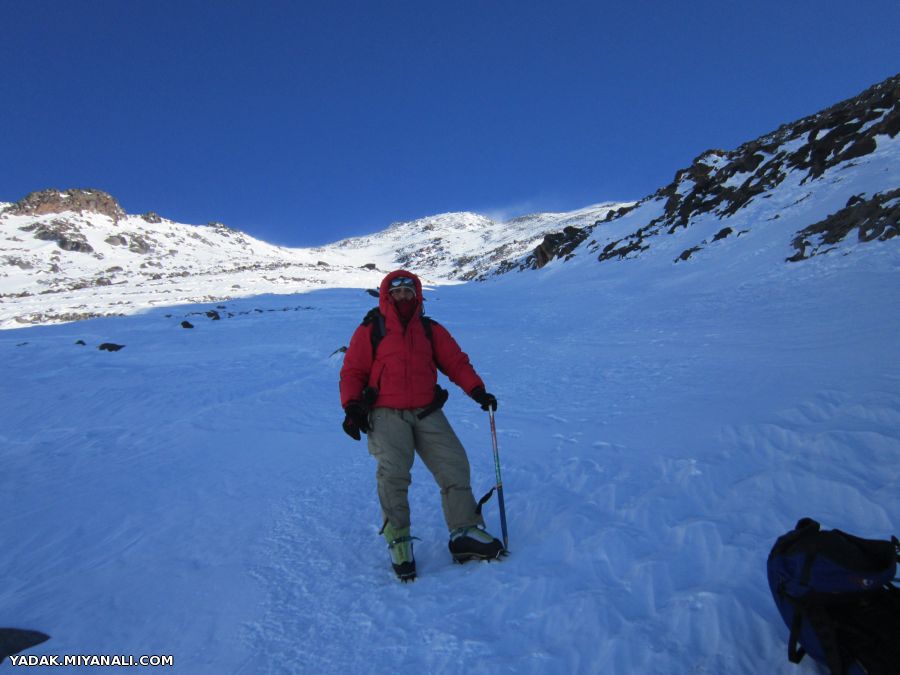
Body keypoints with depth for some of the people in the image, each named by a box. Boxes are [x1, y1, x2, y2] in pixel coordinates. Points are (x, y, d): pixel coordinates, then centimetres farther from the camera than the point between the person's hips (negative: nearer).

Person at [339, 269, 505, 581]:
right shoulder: (370, 331, 6)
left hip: (427, 412, 3)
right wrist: (351, 406, -10)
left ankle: (464, 533, 3)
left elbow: (456, 362, 10)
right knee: (392, 472, -23)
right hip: (386, 414, -3)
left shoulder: (431, 330, 15)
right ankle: (398, 541, -5)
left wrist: (476, 389, -6)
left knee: (454, 464, -9)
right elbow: (352, 371, 6)